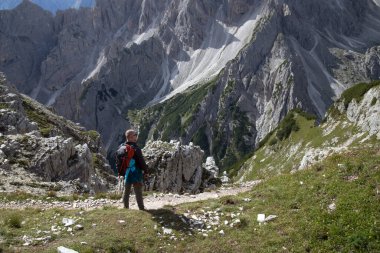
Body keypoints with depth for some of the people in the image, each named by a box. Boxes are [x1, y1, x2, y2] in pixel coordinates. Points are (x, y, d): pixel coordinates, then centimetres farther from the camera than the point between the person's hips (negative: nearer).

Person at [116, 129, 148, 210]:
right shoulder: (135, 148, -20)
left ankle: (126, 208, 26)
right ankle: (141, 208, 10)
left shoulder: (121, 147, 1)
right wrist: (145, 169, -1)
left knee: (126, 191, 18)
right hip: (136, 173, -7)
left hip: (126, 173, 7)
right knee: (138, 192, 2)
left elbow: (118, 158, 10)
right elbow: (141, 161, -16)